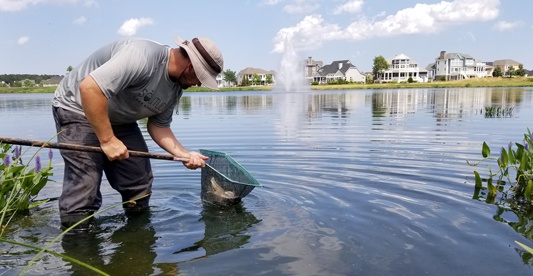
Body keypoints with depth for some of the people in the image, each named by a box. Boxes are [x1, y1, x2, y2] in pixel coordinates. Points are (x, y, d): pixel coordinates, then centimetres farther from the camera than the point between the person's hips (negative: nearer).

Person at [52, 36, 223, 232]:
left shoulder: (176, 89, -4)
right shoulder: (142, 56, -33)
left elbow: (158, 126, 2)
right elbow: (89, 88, -37)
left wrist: (184, 154, -12)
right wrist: (107, 139, -31)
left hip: (118, 118, 8)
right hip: (77, 107, -8)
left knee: (139, 183, 6)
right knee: (84, 186, -15)